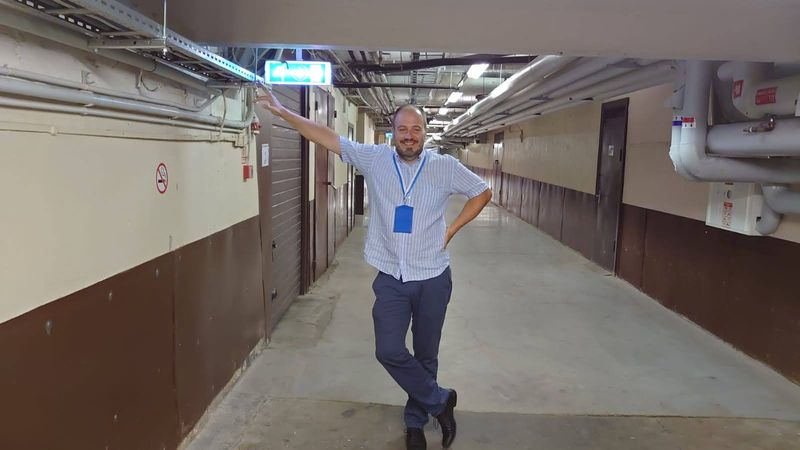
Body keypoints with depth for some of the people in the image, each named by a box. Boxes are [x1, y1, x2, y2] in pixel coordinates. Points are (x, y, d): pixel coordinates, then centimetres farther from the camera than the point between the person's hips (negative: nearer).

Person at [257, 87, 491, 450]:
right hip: (391, 279, 1)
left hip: (432, 279, 0)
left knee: (426, 355, 12)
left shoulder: (445, 167, -6)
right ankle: (440, 401, 20)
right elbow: (327, 137, -2)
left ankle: (415, 420, 35)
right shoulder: (374, 159, -4)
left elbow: (483, 192, 7)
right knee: (389, 351, -5)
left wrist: (452, 230, -1)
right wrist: (282, 112, -5)